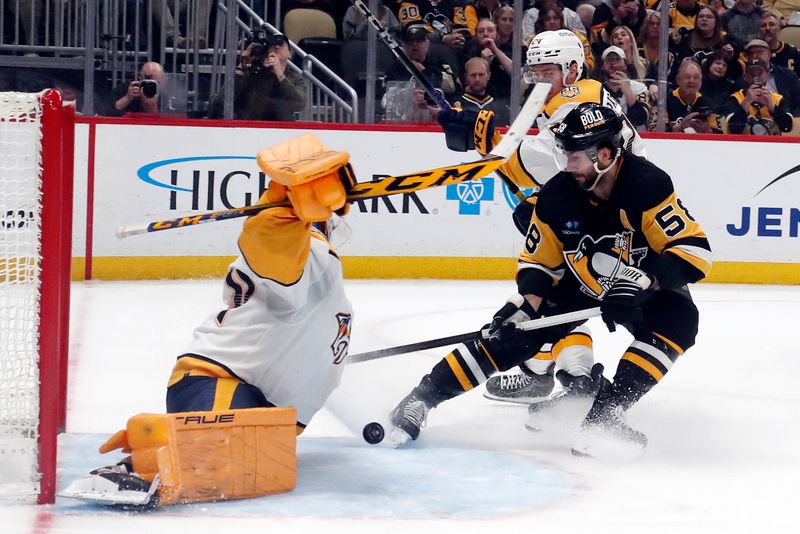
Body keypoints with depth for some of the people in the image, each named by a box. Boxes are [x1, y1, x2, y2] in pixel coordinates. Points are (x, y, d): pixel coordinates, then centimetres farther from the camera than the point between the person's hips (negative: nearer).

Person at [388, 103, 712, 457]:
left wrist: (640, 282, -41)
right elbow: (538, 262, -3)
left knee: (677, 319, -32)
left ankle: (605, 411, -31)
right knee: (507, 333, -12)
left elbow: (693, 250, -33)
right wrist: (527, 305, -20)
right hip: (577, 284, 3)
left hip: (644, 287, -2)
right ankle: (422, 399, -7)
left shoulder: (647, 185, -30)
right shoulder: (557, 196, -16)